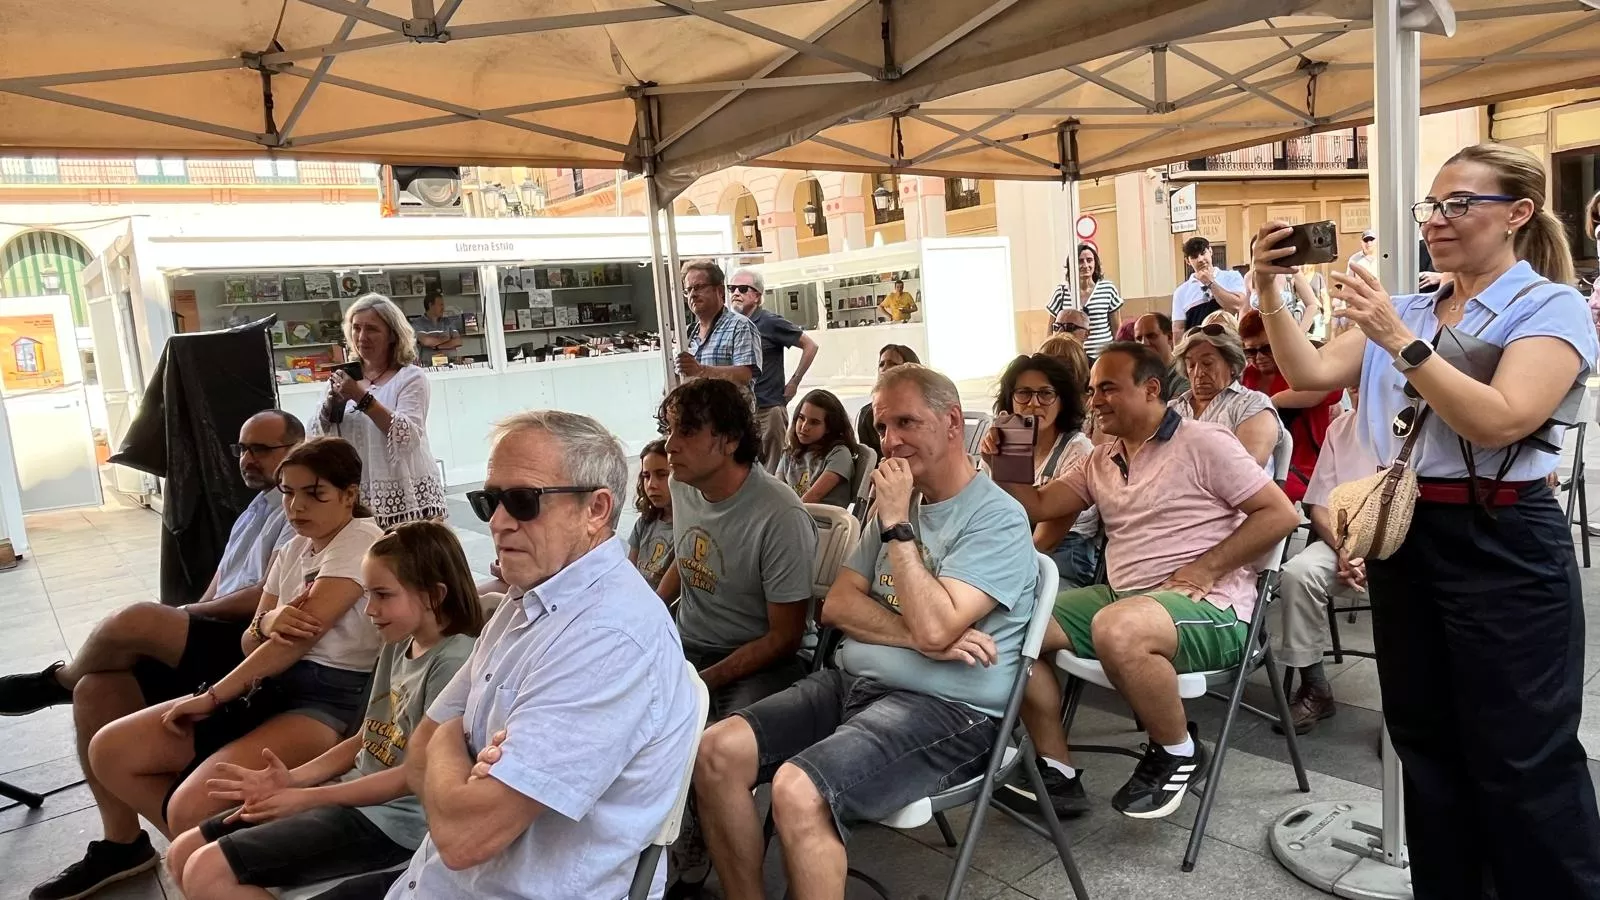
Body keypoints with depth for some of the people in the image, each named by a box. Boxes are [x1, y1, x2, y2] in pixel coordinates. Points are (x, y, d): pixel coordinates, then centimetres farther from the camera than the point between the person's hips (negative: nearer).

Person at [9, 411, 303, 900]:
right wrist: (182, 618, 2)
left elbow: (269, 599, -18)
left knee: (133, 621, -27)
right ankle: (122, 843, 0)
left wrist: (183, 613, -4)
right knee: (96, 689, -8)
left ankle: (55, 681, 10)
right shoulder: (255, 509, 22)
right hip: (215, 639, 9)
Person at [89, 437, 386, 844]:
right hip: (271, 687, 9)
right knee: (109, 751, 3)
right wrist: (266, 623, -14)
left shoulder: (362, 537, -11)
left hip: (330, 700, -9)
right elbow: (251, 645, 13)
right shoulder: (291, 551, 16)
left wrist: (211, 697, -11)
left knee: (192, 809, -27)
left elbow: (304, 633, -18)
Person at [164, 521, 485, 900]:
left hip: (390, 818, -10)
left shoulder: (454, 662, -19)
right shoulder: (397, 645, 12)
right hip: (351, 793, 10)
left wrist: (307, 798, -15)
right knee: (183, 855, 9)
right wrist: (292, 779, -1)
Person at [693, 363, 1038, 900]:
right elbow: (837, 605, 6)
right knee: (716, 754, -10)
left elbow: (935, 626, -21)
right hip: (852, 683, 8)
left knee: (798, 792, -30)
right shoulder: (899, 503, 15)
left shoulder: (997, 518, -8)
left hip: (944, 710, -7)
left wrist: (897, 524, -15)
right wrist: (915, 636, -11)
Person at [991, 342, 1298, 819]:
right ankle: (1057, 775, -3)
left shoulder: (1202, 443, -4)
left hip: (1209, 607, -7)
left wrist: (1203, 569, -16)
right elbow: (1037, 506, 10)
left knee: (1117, 630, -39)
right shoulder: (1099, 461, 16)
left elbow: (1281, 513, -9)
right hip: (1121, 596, 8)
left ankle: (1179, 752, -9)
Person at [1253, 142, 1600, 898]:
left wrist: (1400, 342, -25)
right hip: (1404, 536, 6)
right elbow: (1312, 374, 2)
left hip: (1502, 546, -6)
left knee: (1522, 758, 3)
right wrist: (1271, 294, -9)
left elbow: (1500, 421, -20)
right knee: (1427, 742, 16)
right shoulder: (1406, 311, 12)